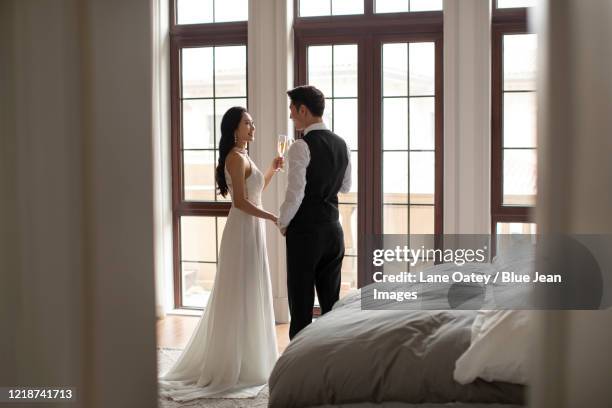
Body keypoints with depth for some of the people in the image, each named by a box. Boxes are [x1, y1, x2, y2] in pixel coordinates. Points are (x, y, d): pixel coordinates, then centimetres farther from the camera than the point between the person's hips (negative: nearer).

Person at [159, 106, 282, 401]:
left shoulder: (242, 157, 14)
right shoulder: (236, 157, -15)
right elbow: (241, 202, -22)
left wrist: (272, 170, 14)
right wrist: (273, 218, -18)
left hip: (250, 230, 10)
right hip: (243, 231, -10)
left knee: (247, 297, 15)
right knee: (241, 297, -3)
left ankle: (240, 358, 24)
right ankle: (237, 364, 6)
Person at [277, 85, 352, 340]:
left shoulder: (301, 147, -15)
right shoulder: (341, 144, 8)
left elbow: (295, 194, -17)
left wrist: (282, 223, -2)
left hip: (305, 232, -7)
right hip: (333, 230, 7)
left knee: (301, 304, 0)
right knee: (332, 303, 12)